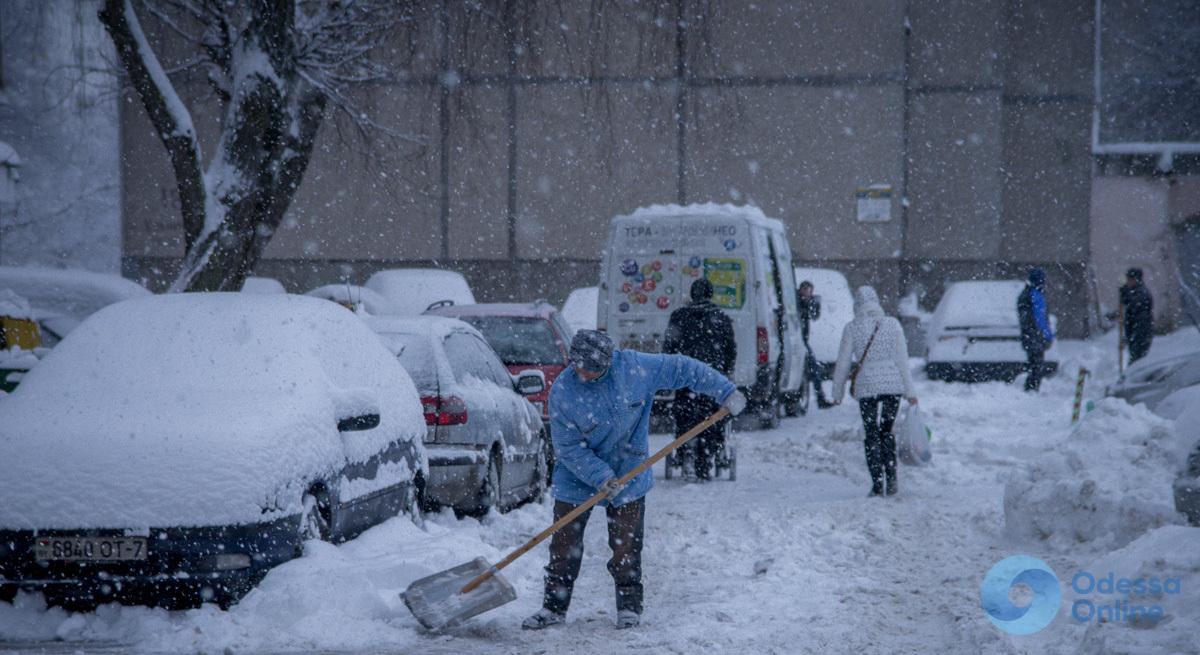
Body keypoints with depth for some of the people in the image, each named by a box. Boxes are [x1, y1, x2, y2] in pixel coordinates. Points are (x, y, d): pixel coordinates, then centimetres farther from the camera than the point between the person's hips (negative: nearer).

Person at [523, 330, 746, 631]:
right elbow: (568, 447, -17)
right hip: (576, 481, -1)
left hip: (628, 477, 1)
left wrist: (725, 391, -3)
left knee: (626, 546, 3)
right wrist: (601, 477, -26)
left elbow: (681, 369, -5)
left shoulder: (635, 366, -17)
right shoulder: (562, 392, -21)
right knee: (564, 547, 2)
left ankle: (629, 606, 15)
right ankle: (554, 607, 13)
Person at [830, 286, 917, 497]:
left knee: (871, 435, 7)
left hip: (867, 385, -2)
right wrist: (910, 391, 6)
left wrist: (837, 393, 12)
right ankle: (891, 479, 7)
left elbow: (843, 363, 1)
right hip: (893, 384, 2)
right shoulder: (893, 324, 2)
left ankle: (877, 484, 0)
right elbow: (902, 359, 2)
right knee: (887, 431, 17)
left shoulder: (851, 328, -2)